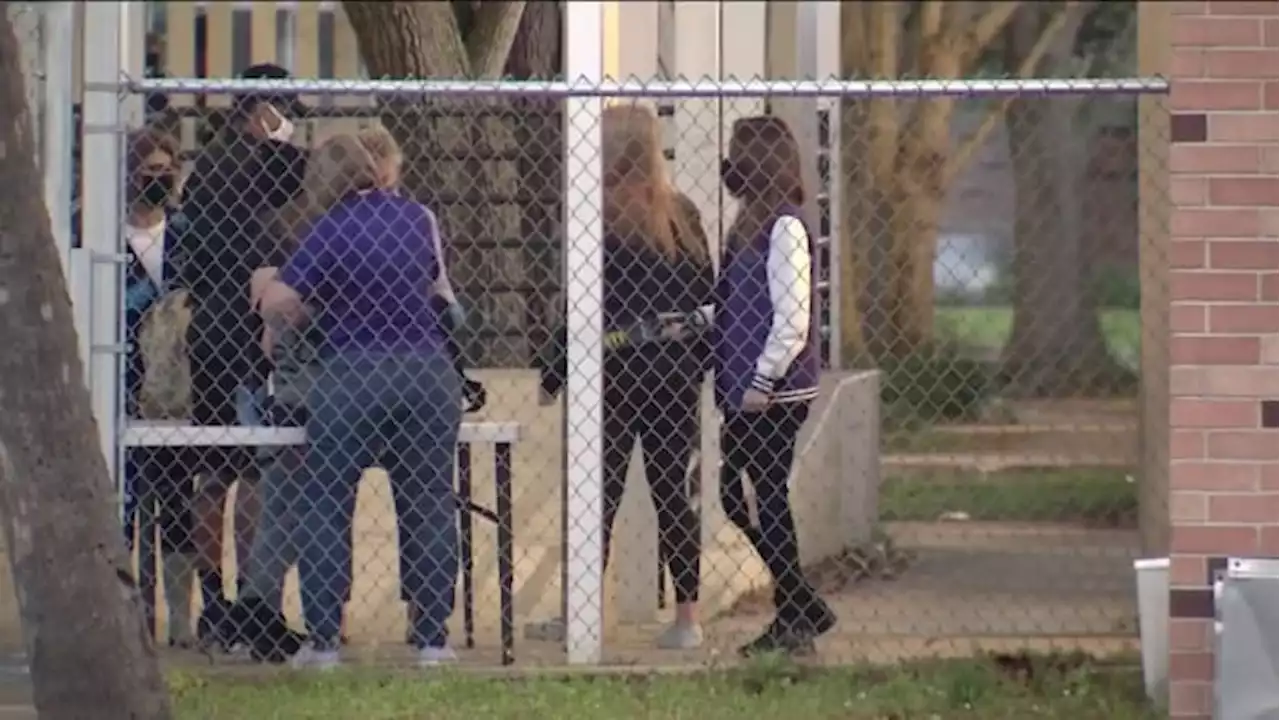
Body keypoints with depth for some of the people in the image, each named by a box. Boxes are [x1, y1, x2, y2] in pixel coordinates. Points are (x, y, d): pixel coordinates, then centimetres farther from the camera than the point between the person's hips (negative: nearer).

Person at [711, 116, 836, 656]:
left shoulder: (785, 228, -13)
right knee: (737, 501, 10)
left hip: (773, 396, -9)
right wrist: (732, 384, 11)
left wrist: (762, 382, -18)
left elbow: (792, 320, -18)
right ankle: (801, 613, 18)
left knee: (767, 501, -3)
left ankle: (794, 621, 6)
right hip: (742, 392, 9)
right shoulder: (750, 224, 14)